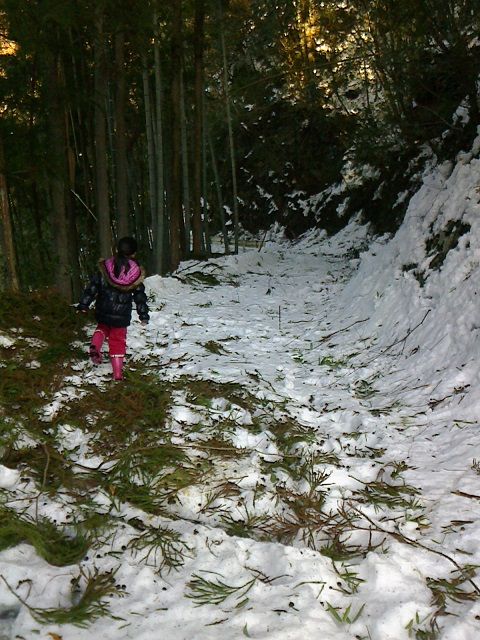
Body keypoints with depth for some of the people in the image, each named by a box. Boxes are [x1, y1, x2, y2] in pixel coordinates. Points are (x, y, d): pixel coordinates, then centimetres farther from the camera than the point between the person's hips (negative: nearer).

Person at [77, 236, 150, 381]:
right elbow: (140, 297, 1)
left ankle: (95, 346, 0)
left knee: (102, 328, 30)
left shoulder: (105, 268, -8)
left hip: (103, 313, 1)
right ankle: (117, 373, 13)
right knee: (118, 341, 13)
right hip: (122, 316, -1)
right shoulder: (136, 273, -7)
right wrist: (144, 315, 12)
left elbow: (92, 287, -6)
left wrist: (83, 304, 2)